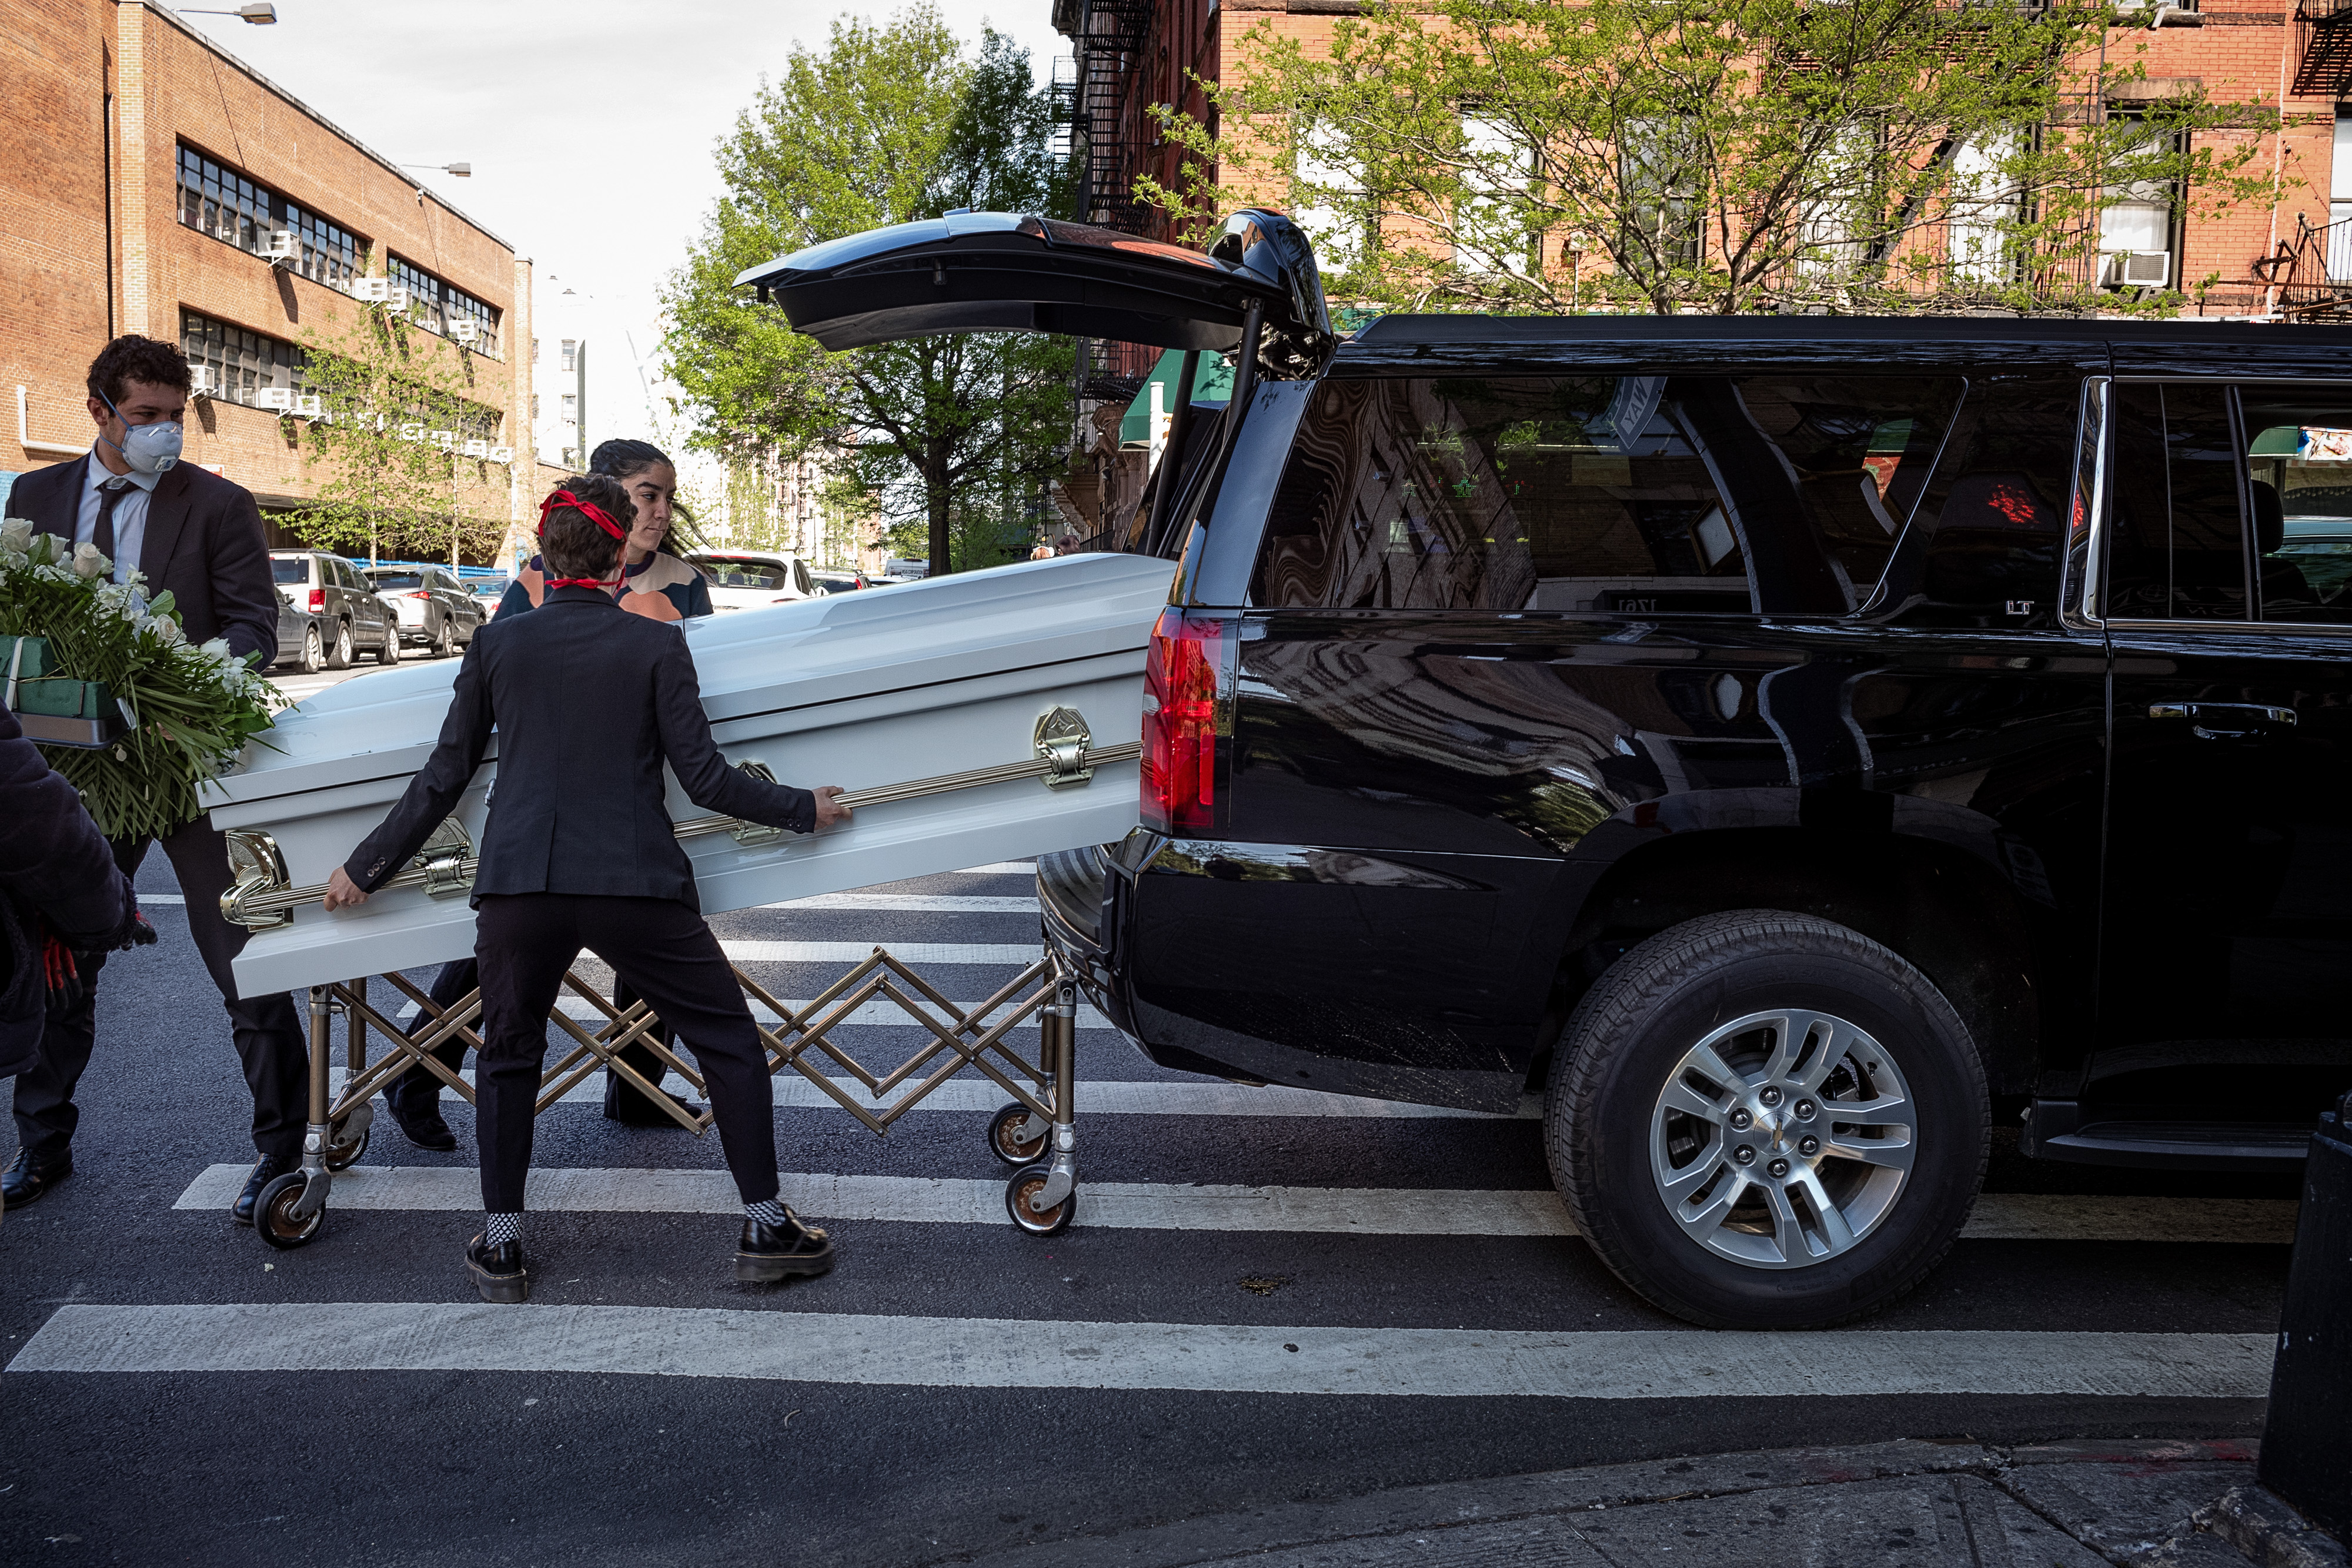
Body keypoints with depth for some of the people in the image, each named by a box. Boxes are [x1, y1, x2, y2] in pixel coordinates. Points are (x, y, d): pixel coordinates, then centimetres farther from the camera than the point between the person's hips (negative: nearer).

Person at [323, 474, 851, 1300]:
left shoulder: (496, 643, 8)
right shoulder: (654, 646, 1)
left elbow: (444, 777, 10)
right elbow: (704, 777, -1)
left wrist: (366, 867, 22)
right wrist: (803, 809, 13)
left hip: (517, 885, 3)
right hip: (633, 884, -2)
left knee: (508, 1055, 22)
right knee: (730, 1043, 12)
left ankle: (500, 1247, 24)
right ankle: (766, 1227, 14)